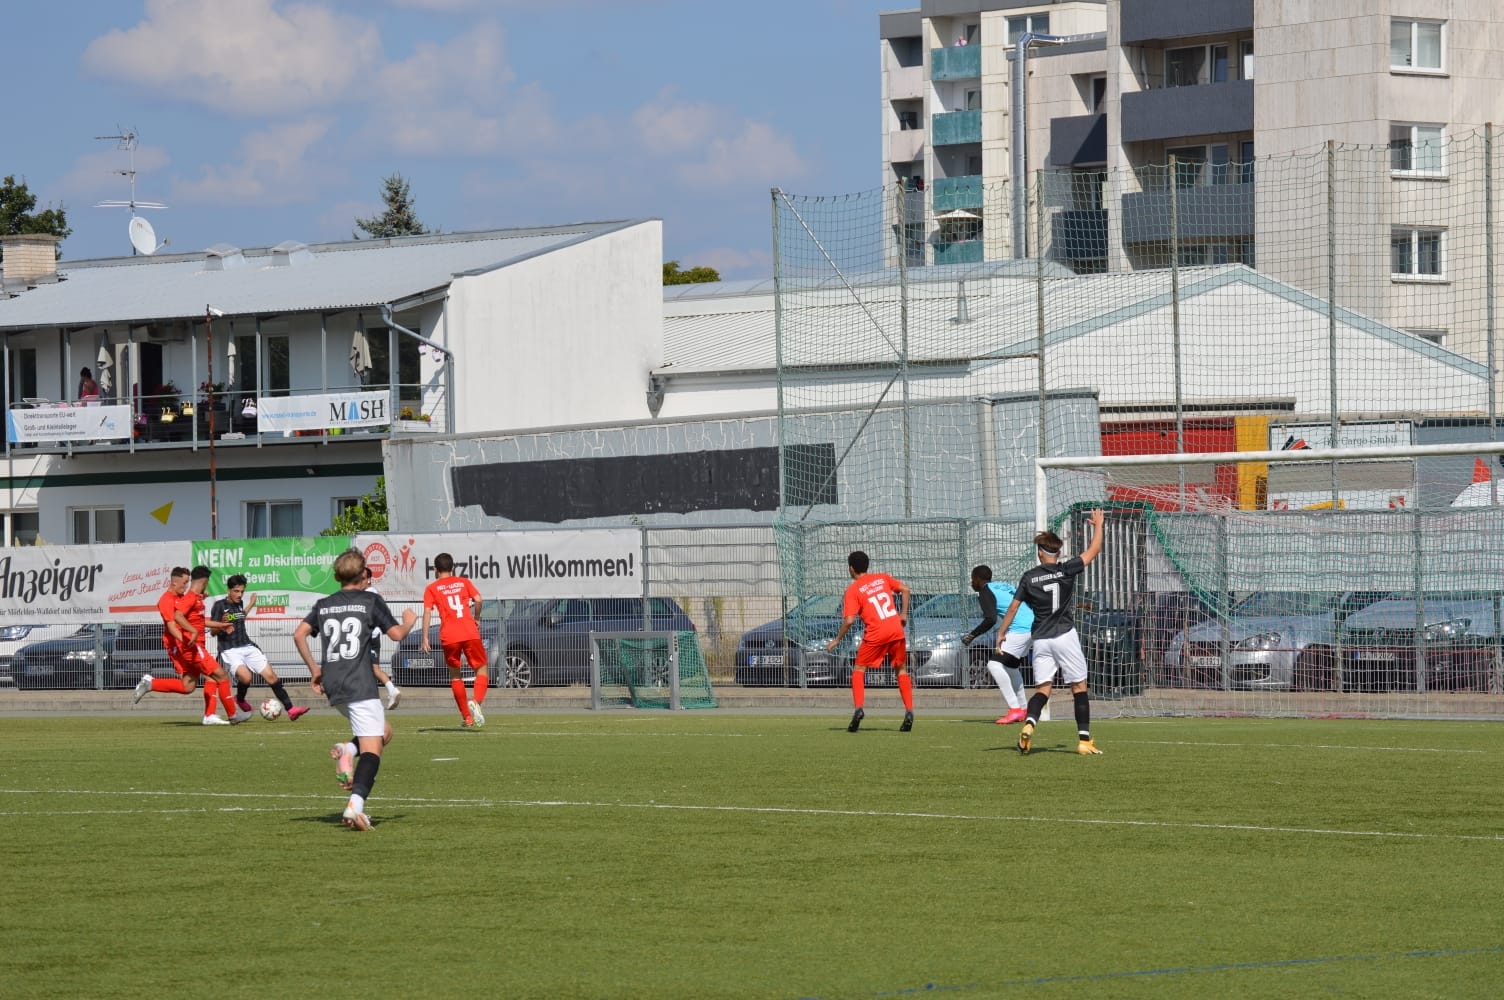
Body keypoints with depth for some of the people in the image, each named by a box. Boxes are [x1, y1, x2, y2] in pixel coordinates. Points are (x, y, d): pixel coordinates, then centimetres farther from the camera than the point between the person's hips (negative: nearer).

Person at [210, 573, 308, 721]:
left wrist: (250, 605, 35)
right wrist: (222, 626, -27)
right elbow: (213, 630, -6)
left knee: (270, 675, -5)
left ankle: (290, 709, -4)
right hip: (229, 650, -6)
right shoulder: (219, 605, -6)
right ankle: (240, 699, 5)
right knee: (245, 676, -29)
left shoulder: (239, 602, 13)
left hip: (247, 647, 6)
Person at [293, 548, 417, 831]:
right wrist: (409, 621, 23)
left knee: (384, 731, 23)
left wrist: (314, 669, 13)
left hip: (332, 688, 6)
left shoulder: (323, 605, 14)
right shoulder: (370, 600, 1)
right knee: (372, 749, -10)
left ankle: (348, 750, -7)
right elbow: (397, 634, 2)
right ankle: (355, 805, -30)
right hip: (360, 685, -6)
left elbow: (299, 634, 5)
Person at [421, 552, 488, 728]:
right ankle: (476, 701, -17)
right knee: (481, 668, 12)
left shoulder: (431, 589, 9)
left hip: (449, 636, 0)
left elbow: (427, 612, -3)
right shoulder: (464, 582, 13)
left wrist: (425, 638, -5)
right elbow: (478, 599, -1)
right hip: (470, 633, 0)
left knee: (454, 674, 16)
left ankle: (467, 717, 14)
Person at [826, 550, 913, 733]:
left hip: (876, 633, -4)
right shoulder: (882, 578, 14)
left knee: (859, 669, 10)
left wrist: (836, 640, 4)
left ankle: (858, 709, -8)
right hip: (896, 629, 4)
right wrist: (903, 614, 14)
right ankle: (909, 712, 7)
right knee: (902, 669, 17)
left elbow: (849, 621, -8)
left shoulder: (853, 590, 0)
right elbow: (905, 589, 5)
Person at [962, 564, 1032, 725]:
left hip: (1019, 630, -10)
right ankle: (1022, 710, 31)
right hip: (1031, 625, 10)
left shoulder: (985, 592, -5)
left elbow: (991, 619, -18)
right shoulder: (1004, 586, 23)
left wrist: (972, 635, -10)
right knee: (1011, 665, 27)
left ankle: (1014, 709, -22)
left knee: (995, 664, -15)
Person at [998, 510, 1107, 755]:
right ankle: (1084, 740, 0)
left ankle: (1029, 723, -25)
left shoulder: (1029, 577, 2)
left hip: (1040, 639, 2)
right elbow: (1093, 550, 7)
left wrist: (1001, 634, 14)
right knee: (1079, 687, 5)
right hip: (1065, 635, -2)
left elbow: (1013, 608, 4)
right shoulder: (1067, 570, -3)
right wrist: (1097, 525, 23)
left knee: (1043, 688, 4)